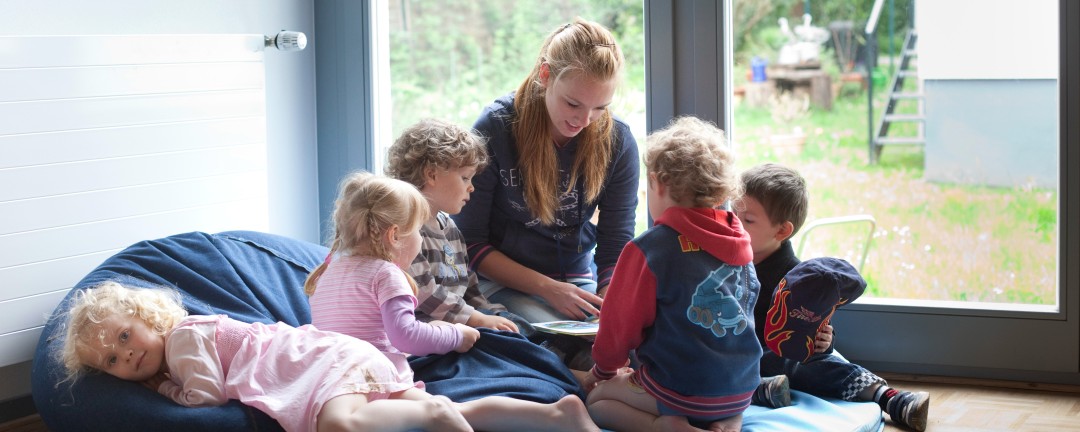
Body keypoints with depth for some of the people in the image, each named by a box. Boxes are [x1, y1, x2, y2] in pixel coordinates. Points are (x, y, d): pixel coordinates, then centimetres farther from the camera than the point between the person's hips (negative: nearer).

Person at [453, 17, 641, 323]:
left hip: (578, 281, 4)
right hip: (502, 284, -3)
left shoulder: (617, 142, -5)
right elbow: (469, 242, -9)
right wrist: (548, 289, -18)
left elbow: (616, 247, -4)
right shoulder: (494, 129, -13)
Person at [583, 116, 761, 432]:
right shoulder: (739, 244, 4)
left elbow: (621, 321, -3)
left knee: (596, 400, 13)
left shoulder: (649, 249, -15)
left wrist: (604, 369, 17)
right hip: (741, 392, 6)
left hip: (682, 391, -6)